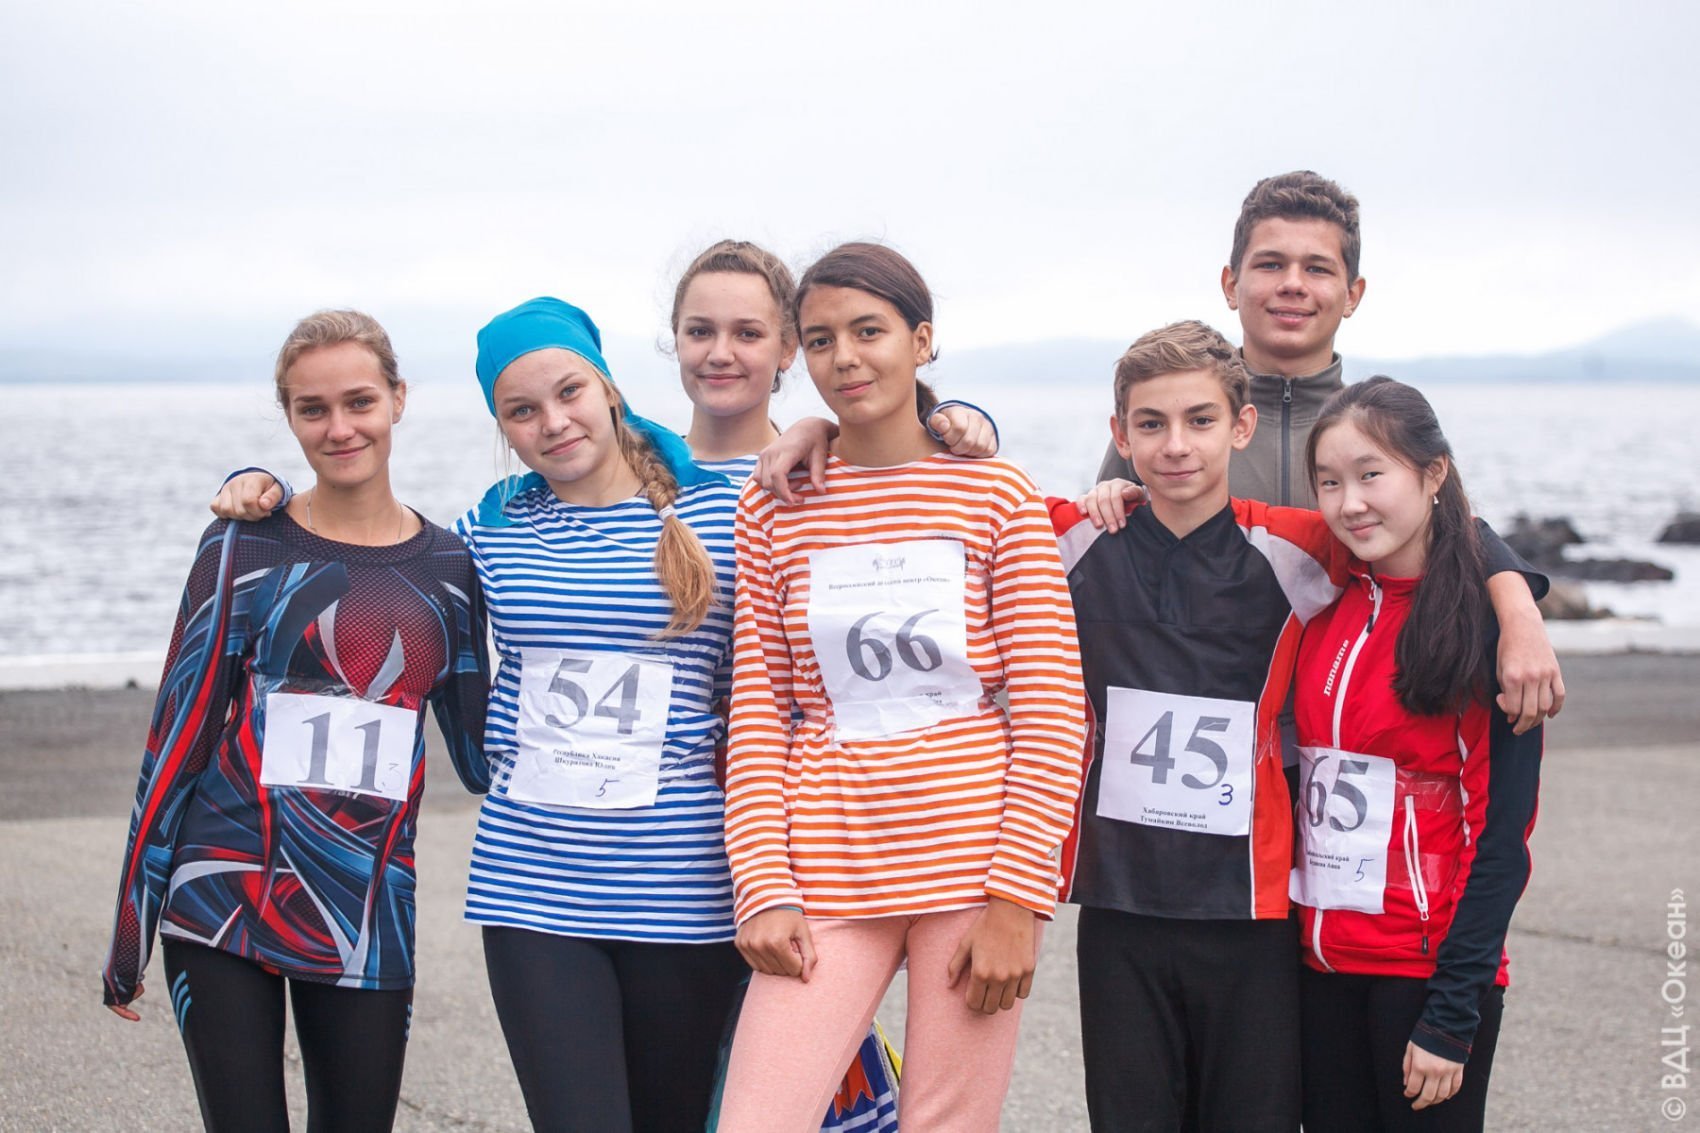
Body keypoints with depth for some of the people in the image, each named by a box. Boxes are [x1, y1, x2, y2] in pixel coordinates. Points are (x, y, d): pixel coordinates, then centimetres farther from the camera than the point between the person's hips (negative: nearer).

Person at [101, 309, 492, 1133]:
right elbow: (176, 734, 2)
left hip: (366, 918, 3)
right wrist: (129, 929, 1)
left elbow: (481, 757, 13)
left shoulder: (446, 566, 8)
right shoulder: (245, 548, 0)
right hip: (224, 907, -2)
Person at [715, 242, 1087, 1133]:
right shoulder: (772, 509, 9)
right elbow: (757, 715, 7)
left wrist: (1018, 900, -9)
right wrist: (763, 889, -3)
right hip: (826, 880, 2)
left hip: (973, 863, -2)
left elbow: (1053, 709, -2)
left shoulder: (997, 495, 3)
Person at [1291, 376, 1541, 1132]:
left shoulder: (1485, 627, -9)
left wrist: (1453, 1017, -15)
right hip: (1322, 961, 5)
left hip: (1429, 966, -5)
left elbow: (1500, 837, -11)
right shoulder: (1326, 609, 7)